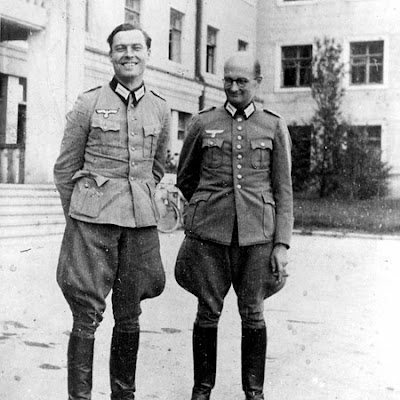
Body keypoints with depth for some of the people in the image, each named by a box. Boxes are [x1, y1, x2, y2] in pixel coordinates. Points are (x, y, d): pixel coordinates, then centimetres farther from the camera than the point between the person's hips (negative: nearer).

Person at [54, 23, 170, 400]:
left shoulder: (160, 108, 9)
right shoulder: (88, 104, 0)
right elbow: (64, 168, 6)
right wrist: (78, 218, 11)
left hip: (141, 220, 3)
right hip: (92, 222, -3)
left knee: (129, 316, 10)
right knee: (87, 315, -3)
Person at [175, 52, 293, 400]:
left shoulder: (275, 127, 6)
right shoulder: (202, 123, 6)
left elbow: (283, 191, 5)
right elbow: (184, 179, 18)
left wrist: (282, 244, -2)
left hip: (256, 235, 0)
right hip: (209, 233, 0)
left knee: (253, 314, 7)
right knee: (208, 312, 5)